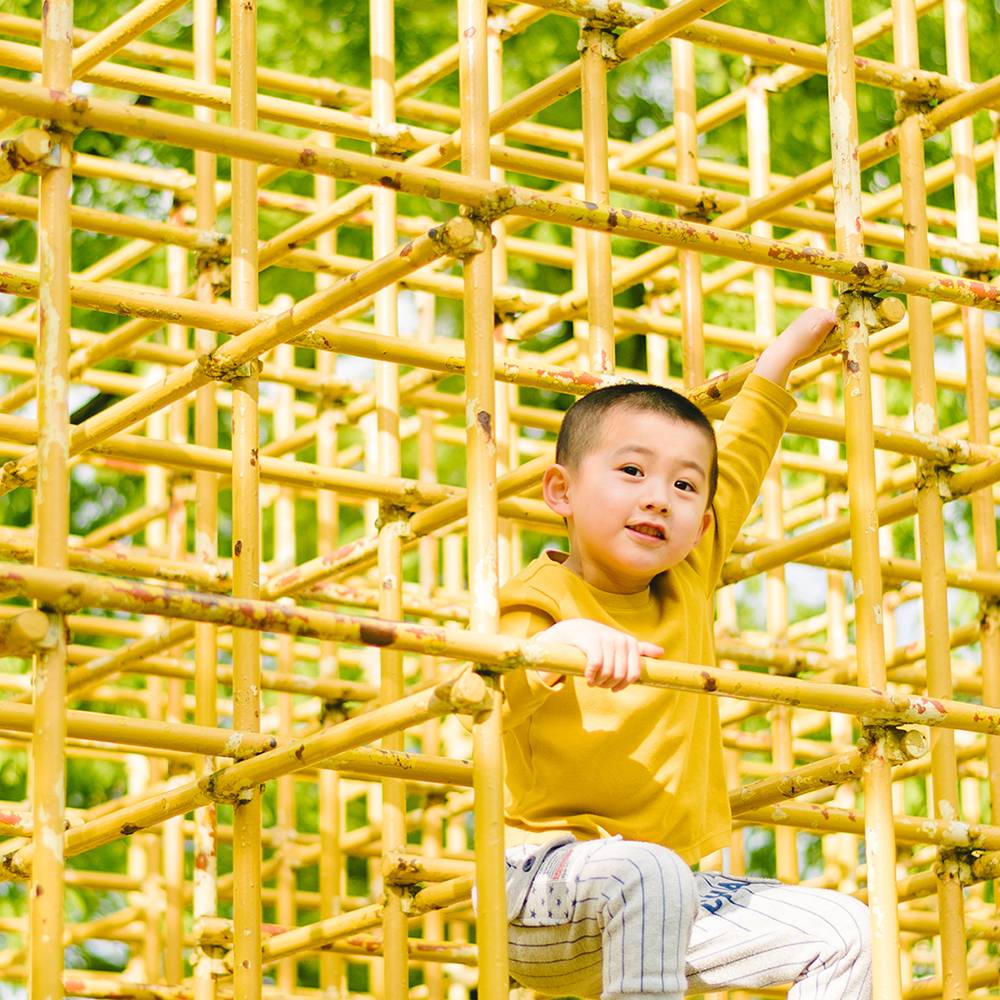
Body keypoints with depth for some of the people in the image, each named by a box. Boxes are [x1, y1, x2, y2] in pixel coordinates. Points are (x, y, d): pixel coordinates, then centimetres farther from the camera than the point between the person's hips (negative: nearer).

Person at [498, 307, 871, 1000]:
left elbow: (738, 468, 26)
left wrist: (782, 358, 36)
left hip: (669, 891, 7)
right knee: (648, 872, -39)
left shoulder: (686, 589, 11)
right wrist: (557, 645, -44)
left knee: (843, 933, -4)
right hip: (542, 882, -7)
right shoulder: (543, 598, -9)